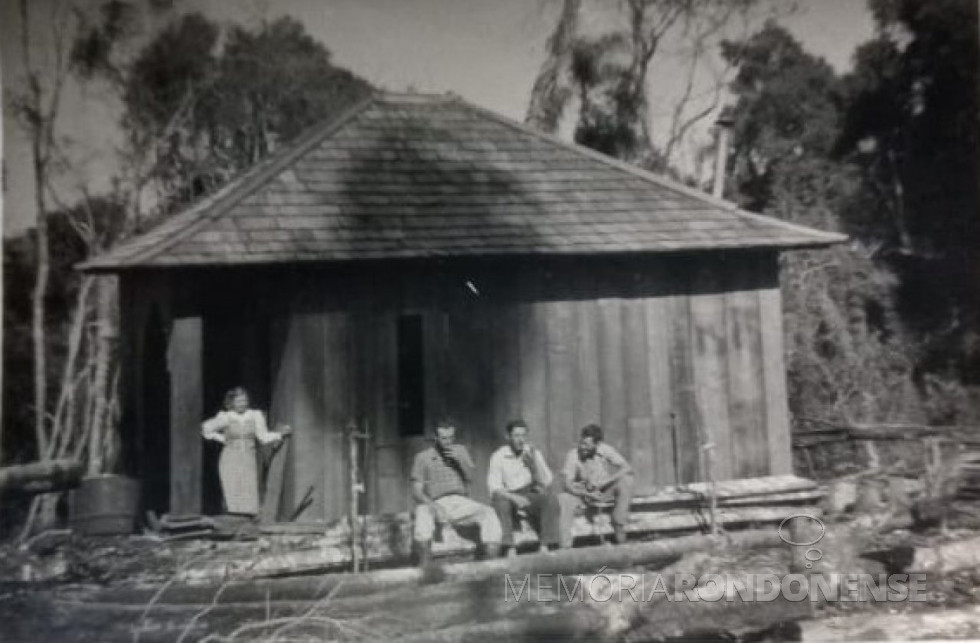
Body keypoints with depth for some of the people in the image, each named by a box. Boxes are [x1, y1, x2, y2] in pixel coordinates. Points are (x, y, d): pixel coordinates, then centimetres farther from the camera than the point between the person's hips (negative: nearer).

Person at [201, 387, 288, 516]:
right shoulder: (225, 418, -3)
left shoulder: (255, 416, 3)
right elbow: (206, 428, 8)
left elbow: (264, 437, -1)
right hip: (230, 462, -2)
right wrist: (223, 439, 4)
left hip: (248, 462, 2)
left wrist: (280, 434, -12)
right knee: (232, 502, -9)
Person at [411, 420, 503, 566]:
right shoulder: (423, 457, 5)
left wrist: (460, 461, -12)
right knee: (423, 512, -37)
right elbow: (416, 491, -1)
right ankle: (424, 568, -41)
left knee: (489, 513, -25)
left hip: (462, 503, 3)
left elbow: (470, 478, 6)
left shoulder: (460, 450, 15)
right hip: (437, 504, -3)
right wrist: (432, 504, -21)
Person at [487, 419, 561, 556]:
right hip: (509, 496, -2)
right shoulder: (498, 456, -2)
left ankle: (545, 547, -27)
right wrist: (514, 497, -28)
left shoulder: (534, 453, 5)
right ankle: (510, 549, -36)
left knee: (551, 498, -27)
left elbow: (546, 482, -1)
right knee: (500, 500, -35)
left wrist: (534, 464, -18)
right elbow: (493, 488, -10)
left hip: (531, 495, 2)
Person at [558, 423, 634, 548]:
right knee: (563, 499, -30)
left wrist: (601, 483, -31)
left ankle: (619, 527, -17)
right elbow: (567, 482, -20)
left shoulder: (605, 450, -15)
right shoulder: (573, 455, -16)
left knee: (626, 480, -28)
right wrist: (586, 494, -37)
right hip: (584, 495, 0)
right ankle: (564, 545, -21)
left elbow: (627, 469, -24)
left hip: (607, 493, 0)